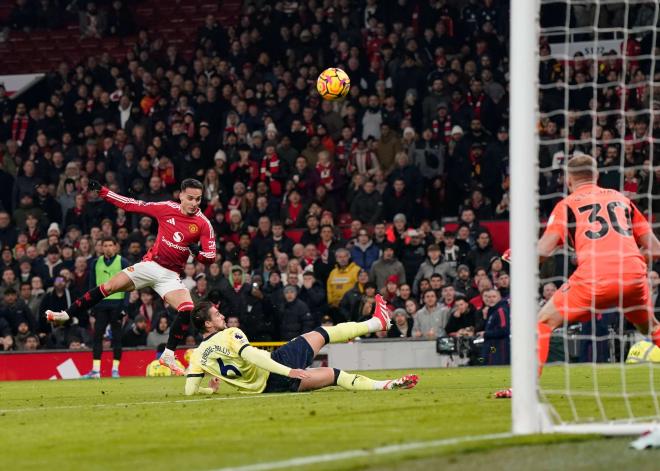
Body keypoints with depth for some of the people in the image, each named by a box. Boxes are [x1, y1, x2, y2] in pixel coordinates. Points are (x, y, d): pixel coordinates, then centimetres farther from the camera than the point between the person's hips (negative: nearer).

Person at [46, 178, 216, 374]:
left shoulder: (203, 224, -7)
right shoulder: (167, 208, -4)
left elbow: (210, 257, -6)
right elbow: (132, 205, 3)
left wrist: (198, 252, -28)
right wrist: (102, 191, 2)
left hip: (171, 275, -1)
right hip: (150, 264, 1)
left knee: (187, 310, -21)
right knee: (108, 287, -8)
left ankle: (168, 356, -7)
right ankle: (66, 315, 5)